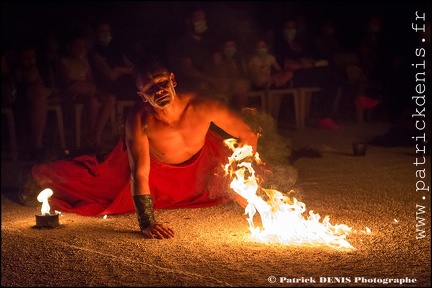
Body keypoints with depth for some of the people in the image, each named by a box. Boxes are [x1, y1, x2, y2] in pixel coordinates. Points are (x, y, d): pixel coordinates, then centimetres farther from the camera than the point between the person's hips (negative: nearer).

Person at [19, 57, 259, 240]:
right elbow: (139, 175, -40)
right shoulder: (140, 121, -42)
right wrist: (147, 222, -48)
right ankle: (40, 176, 42)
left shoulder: (203, 106, -40)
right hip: (153, 164, -1)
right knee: (99, 182, 13)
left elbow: (248, 136, -27)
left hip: (199, 159, 2)